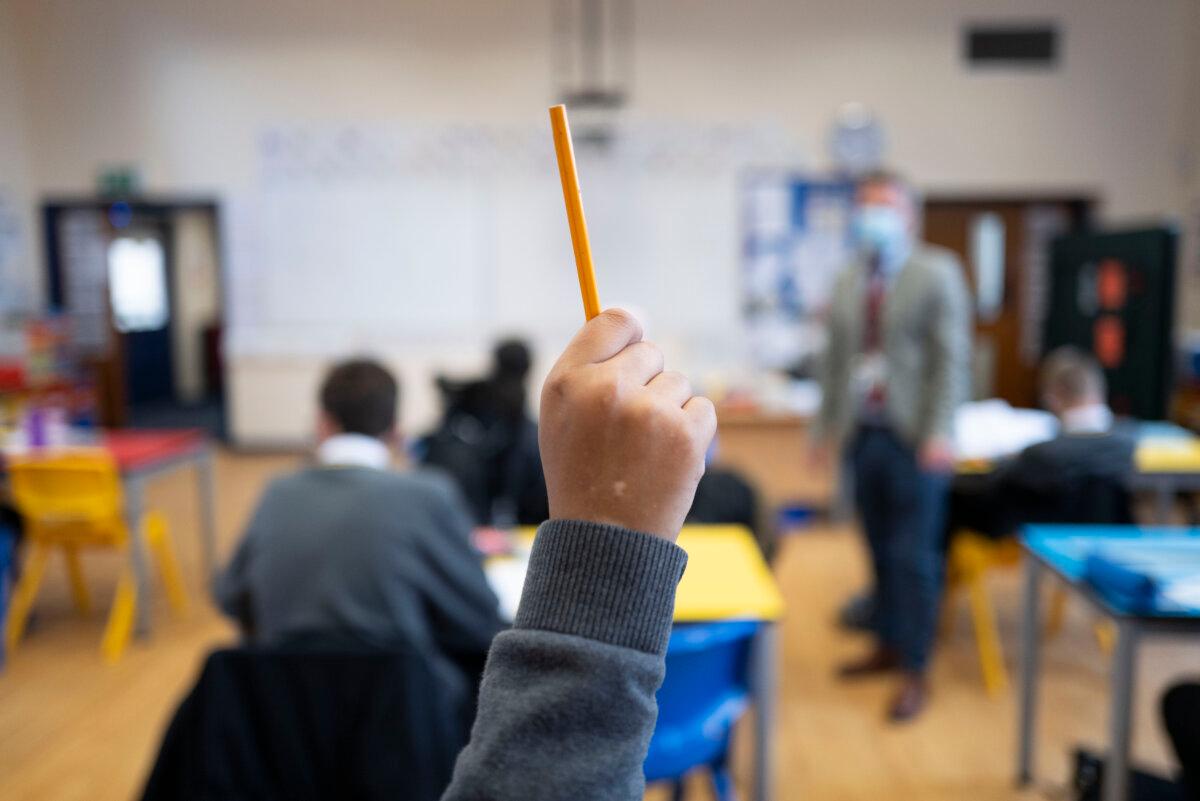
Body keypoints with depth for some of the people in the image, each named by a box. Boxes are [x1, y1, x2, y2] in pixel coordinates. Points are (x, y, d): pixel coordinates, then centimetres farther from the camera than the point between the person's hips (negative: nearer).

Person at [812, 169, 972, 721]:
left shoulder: (937, 274, -2)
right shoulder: (848, 283, 14)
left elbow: (952, 358, -9)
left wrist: (939, 433, -17)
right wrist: (827, 427, 13)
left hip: (913, 439, -5)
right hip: (863, 433, 5)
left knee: (913, 557, -1)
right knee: (881, 552, 13)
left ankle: (915, 670, 10)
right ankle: (888, 646, 28)